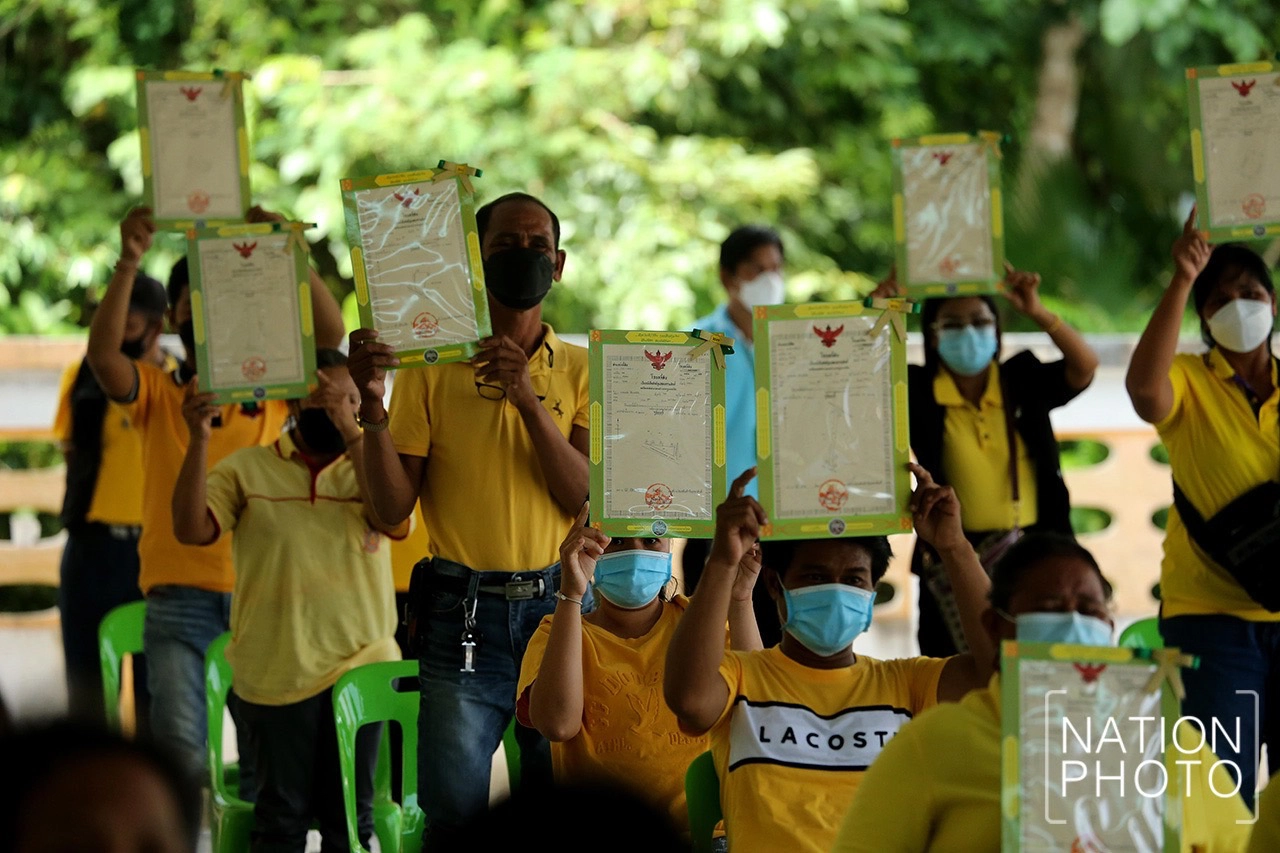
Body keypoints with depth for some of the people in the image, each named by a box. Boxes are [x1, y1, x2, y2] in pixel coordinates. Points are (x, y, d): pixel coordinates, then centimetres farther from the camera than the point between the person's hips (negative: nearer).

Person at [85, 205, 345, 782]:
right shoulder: (157, 393, 8)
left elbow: (330, 333, -4)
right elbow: (102, 352, -10)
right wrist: (129, 263, -20)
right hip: (178, 588, -1)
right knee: (177, 743, -10)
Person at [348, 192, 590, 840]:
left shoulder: (580, 371, 7)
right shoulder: (429, 367, 3)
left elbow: (587, 499, -6)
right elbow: (393, 510, -1)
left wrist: (528, 399, -16)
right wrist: (373, 409, -16)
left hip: (558, 604, 1)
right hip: (462, 615, -1)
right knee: (454, 813, -4)